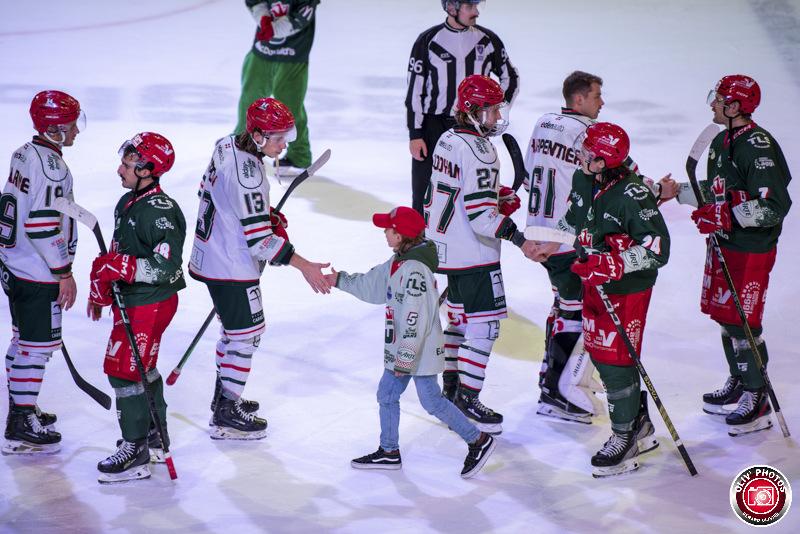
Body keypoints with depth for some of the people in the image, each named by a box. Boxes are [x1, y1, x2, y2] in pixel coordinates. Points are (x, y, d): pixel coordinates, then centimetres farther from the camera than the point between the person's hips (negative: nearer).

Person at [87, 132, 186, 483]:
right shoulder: (128, 203, 8)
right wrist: (100, 290, 22)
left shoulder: (161, 213, -23)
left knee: (124, 369, -9)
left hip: (151, 303, -10)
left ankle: (136, 451, -2)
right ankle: (154, 434, 36)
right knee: (142, 366, 21)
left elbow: (167, 267, -29)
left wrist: (121, 267, -33)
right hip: (129, 299, 10)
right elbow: (117, 251, 20)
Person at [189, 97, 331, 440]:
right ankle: (227, 416, 10)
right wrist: (304, 267, -26)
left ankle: (223, 397, 37)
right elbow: (259, 239, -28)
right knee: (247, 334, 2)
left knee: (235, 328, 23)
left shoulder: (228, 146, 0)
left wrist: (267, 218, 13)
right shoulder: (246, 175, -29)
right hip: (232, 269, -10)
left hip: (211, 255, 10)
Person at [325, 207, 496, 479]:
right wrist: (340, 280, 26)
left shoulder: (415, 270, -25)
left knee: (431, 400, -3)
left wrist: (406, 357, -26)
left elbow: (415, 319, -27)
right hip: (402, 347, 10)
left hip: (420, 349, -10)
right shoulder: (397, 263, 6)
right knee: (387, 394, 14)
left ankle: (479, 441, 8)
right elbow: (372, 285, 22)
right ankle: (389, 452, 26)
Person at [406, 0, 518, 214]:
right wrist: (415, 135, -7)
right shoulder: (429, 41, -4)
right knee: (424, 192, 0)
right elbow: (415, 89, -3)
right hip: (434, 126, -2)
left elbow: (510, 78, 15)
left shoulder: (487, 40, 3)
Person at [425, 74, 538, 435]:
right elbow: (481, 213, -25)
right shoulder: (478, 151, -21)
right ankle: (467, 398, -5)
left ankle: (451, 386, 28)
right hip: (473, 255, -10)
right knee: (484, 323, -6)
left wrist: (501, 197, 13)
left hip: (446, 247, 10)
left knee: (460, 316, 20)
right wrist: (520, 239, -26)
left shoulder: (448, 141, 9)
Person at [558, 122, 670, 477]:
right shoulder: (583, 181, -1)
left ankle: (626, 438, 10)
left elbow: (657, 248, -28)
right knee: (597, 351, 14)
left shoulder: (632, 195, -26)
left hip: (627, 289, -8)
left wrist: (614, 266, -34)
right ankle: (639, 426, 29)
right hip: (594, 284, 9)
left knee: (616, 361, -5)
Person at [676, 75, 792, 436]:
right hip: (723, 243, 9)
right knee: (723, 315, 17)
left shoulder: (758, 146, -21)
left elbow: (775, 206, -26)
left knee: (742, 323, -6)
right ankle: (737, 384, 32)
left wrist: (728, 215, -32)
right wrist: (678, 191, 17)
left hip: (751, 250, -9)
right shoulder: (721, 143, 9)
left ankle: (757, 400, 5)